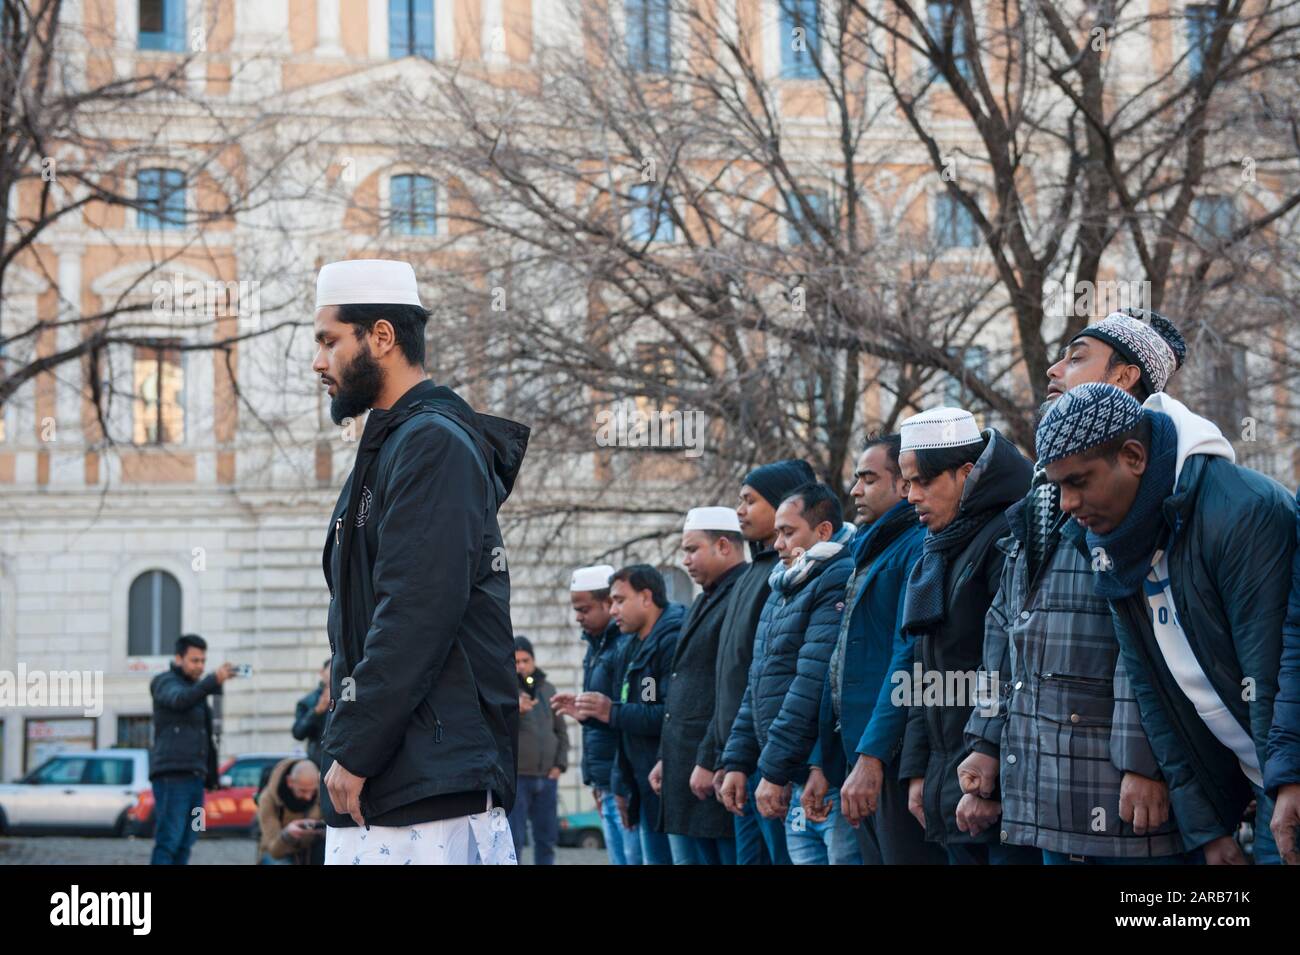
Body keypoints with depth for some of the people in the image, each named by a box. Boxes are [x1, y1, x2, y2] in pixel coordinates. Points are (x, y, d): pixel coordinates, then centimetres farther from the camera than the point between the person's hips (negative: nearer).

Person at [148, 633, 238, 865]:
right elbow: (180, 699, -26)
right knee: (168, 842, -14)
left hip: (195, 776, 8)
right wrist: (214, 680, -38)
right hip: (172, 776, -8)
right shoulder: (165, 682, -1)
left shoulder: (196, 687, 24)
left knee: (185, 844, 5)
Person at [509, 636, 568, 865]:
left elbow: (560, 730, 17)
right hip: (514, 777, -5)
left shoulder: (547, 689, 13)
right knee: (513, 841, -6)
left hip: (547, 778, 5)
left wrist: (560, 764, 4)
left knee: (546, 839, 8)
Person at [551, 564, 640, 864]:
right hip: (607, 784, 10)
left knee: (634, 857, -9)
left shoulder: (626, 646, -13)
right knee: (619, 859, 10)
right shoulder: (596, 646, 18)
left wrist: (589, 712, -22)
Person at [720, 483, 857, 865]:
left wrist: (774, 769, -18)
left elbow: (813, 686, -18)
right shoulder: (782, 591, 19)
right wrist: (738, 761, 15)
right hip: (796, 786, 9)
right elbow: (758, 687, 23)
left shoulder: (839, 582, -11)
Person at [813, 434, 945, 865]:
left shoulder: (918, 547, -9)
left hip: (895, 762, -9)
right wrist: (821, 763, 18)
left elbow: (908, 656, -19)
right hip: (858, 760, 9)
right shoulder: (865, 554, 20)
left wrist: (872, 756, -24)